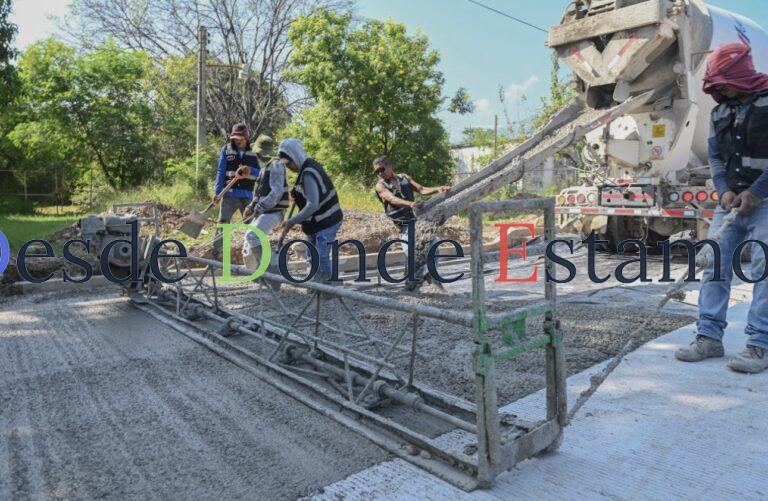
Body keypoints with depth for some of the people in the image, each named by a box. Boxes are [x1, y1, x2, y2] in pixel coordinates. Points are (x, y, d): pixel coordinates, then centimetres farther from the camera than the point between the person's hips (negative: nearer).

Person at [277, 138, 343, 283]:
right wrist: (296, 194, 4)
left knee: (321, 258, -11)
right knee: (312, 257, 17)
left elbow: (312, 205, -31)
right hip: (316, 223, 11)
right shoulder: (308, 167, 7)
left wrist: (292, 221, -29)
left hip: (326, 223, -11)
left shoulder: (308, 174, -24)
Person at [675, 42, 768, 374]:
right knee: (714, 265, -1)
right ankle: (709, 337, 4)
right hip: (731, 201, 6)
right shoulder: (720, 112, 12)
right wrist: (724, 190, -5)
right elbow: (715, 156, 10)